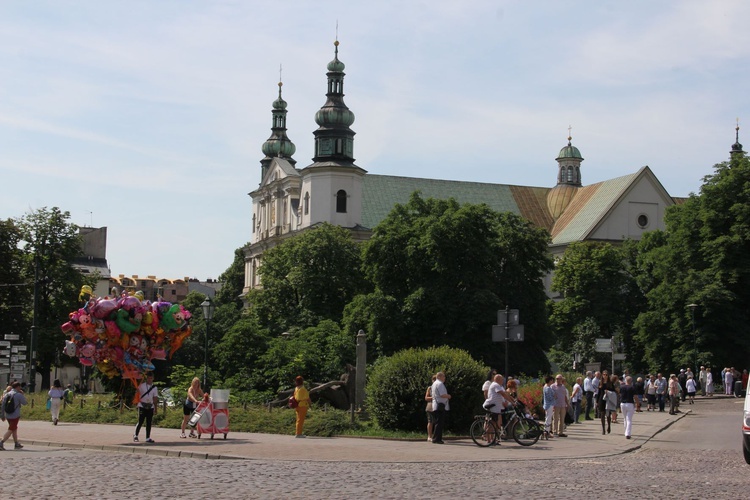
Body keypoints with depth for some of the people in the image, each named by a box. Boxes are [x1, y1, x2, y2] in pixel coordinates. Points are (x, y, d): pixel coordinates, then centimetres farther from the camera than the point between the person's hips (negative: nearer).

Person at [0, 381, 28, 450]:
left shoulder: (6, 395, 7)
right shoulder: (18, 395, -12)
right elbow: (24, 402, -2)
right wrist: (22, 394, 7)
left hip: (8, 415, 7)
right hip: (15, 416, -7)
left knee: (14, 429, 19)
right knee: (10, 430, -2)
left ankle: (16, 444, 25)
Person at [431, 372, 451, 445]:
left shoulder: (434, 383, 21)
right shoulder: (440, 384, -12)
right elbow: (442, 395, -21)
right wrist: (448, 396, -3)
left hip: (436, 406, 11)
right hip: (440, 406, -11)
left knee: (438, 422, 13)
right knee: (439, 423, -10)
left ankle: (436, 439, 14)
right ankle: (436, 439, -11)